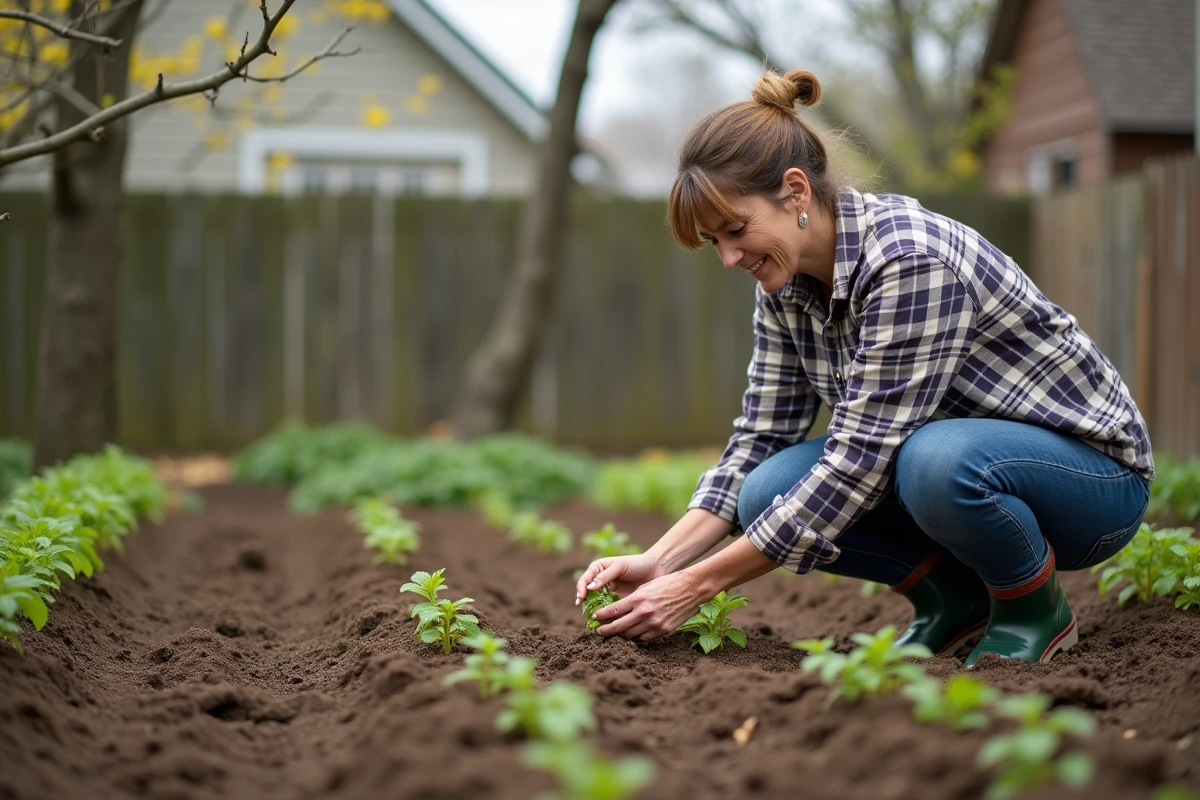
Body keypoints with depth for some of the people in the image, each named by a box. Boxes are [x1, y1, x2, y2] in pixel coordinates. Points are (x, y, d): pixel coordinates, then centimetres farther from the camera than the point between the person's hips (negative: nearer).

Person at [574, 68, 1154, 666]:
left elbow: (858, 462, -31)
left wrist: (698, 585, -29)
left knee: (938, 461, -39)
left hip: (1094, 469, -7)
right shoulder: (784, 284, -4)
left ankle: (1035, 609, -8)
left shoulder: (909, 260, -30)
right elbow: (759, 439, -1)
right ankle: (952, 597, 4)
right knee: (769, 491, -17)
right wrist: (658, 564, -15)